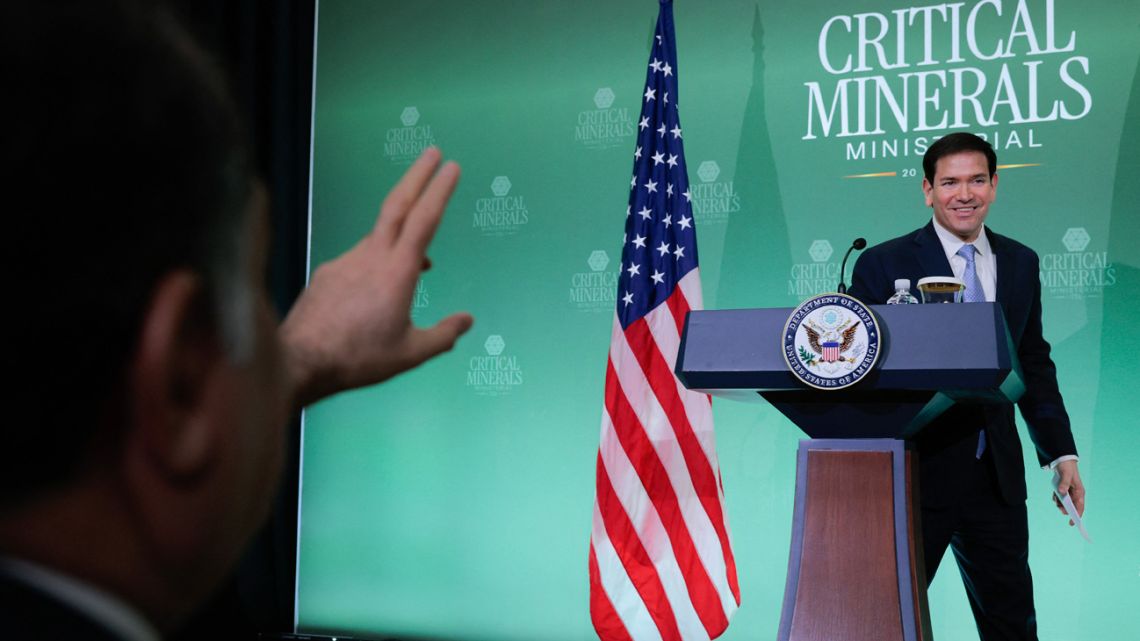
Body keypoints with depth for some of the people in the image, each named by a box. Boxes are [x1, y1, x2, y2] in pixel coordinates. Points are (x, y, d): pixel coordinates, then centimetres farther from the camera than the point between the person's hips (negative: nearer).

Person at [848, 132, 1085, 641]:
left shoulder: (1021, 263, 9)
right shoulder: (884, 264, -5)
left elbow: (1034, 365, 14)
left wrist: (1061, 453, 7)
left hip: (997, 477, 4)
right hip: (912, 470, -4)